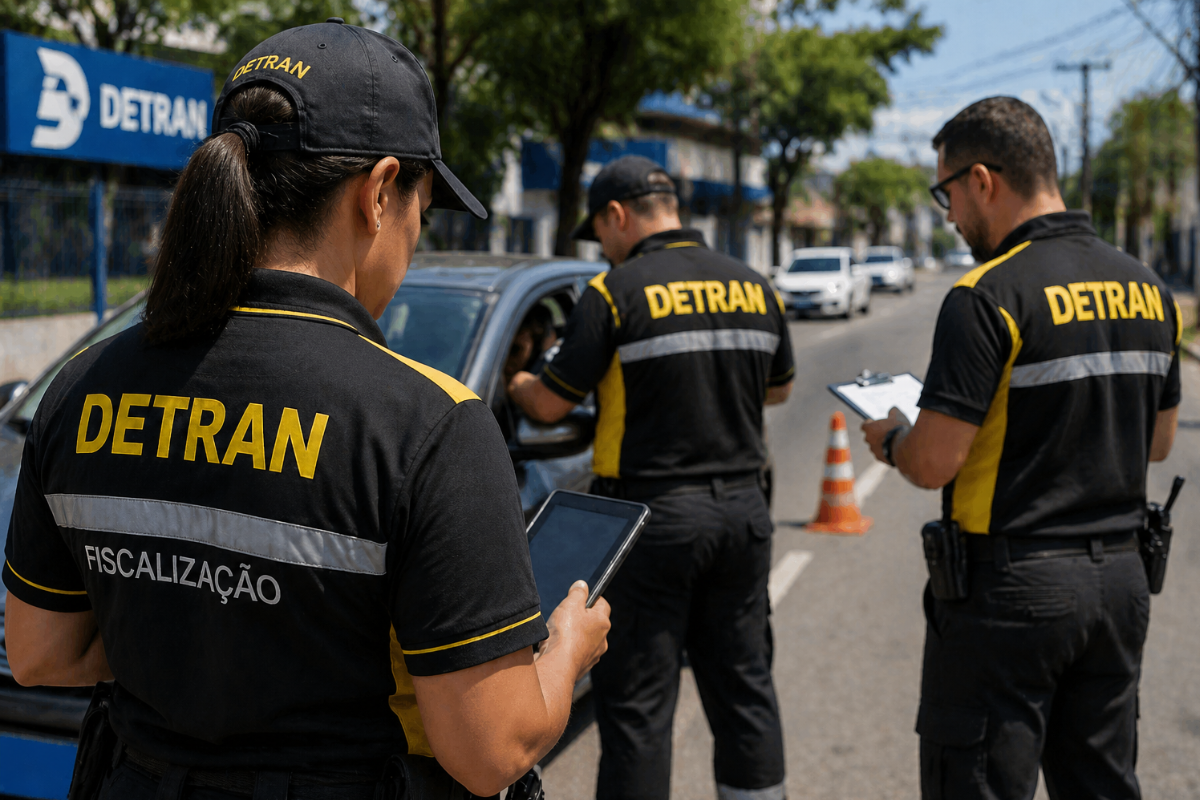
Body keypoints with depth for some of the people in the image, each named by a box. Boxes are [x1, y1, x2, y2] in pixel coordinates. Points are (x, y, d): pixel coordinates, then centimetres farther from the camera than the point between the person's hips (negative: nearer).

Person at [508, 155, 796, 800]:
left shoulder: (617, 292, -11)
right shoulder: (755, 287, 7)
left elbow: (549, 404, -7)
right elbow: (778, 388, 20)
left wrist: (516, 383, 13)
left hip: (653, 515, -6)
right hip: (742, 510, 6)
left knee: (637, 703, 3)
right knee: (744, 687, 17)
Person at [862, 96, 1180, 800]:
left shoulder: (990, 295, -17)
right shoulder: (1148, 289, 7)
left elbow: (933, 463, -19)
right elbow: (1159, 441, 17)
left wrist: (890, 438, 2)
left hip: (1011, 589, -7)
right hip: (1120, 580, 8)